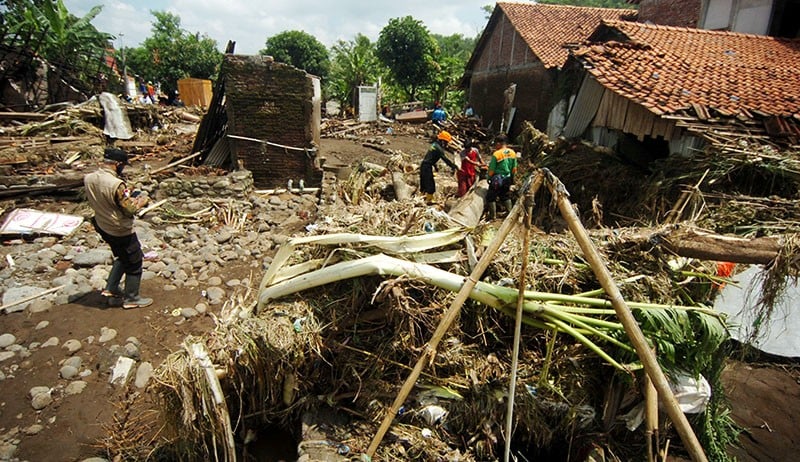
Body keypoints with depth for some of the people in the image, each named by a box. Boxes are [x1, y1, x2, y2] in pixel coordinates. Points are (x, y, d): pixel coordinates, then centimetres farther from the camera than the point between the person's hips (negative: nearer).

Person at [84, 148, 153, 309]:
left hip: (103, 227, 8)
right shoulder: (116, 184, -30)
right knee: (134, 263, 10)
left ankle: (111, 288, 32)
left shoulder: (88, 179, -6)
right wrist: (139, 203, -3)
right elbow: (129, 210, -23)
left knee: (122, 258, 29)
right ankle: (131, 299, 20)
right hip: (121, 231, -8)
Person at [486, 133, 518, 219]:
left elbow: (492, 169, -14)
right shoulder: (512, 153, 0)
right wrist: (511, 178, 19)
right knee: (506, 196, 22)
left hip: (497, 179, -6)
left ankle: (493, 215, 7)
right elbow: (514, 168, 7)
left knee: (491, 197, 6)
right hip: (507, 179, 6)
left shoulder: (496, 154, -19)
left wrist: (489, 178, 2)